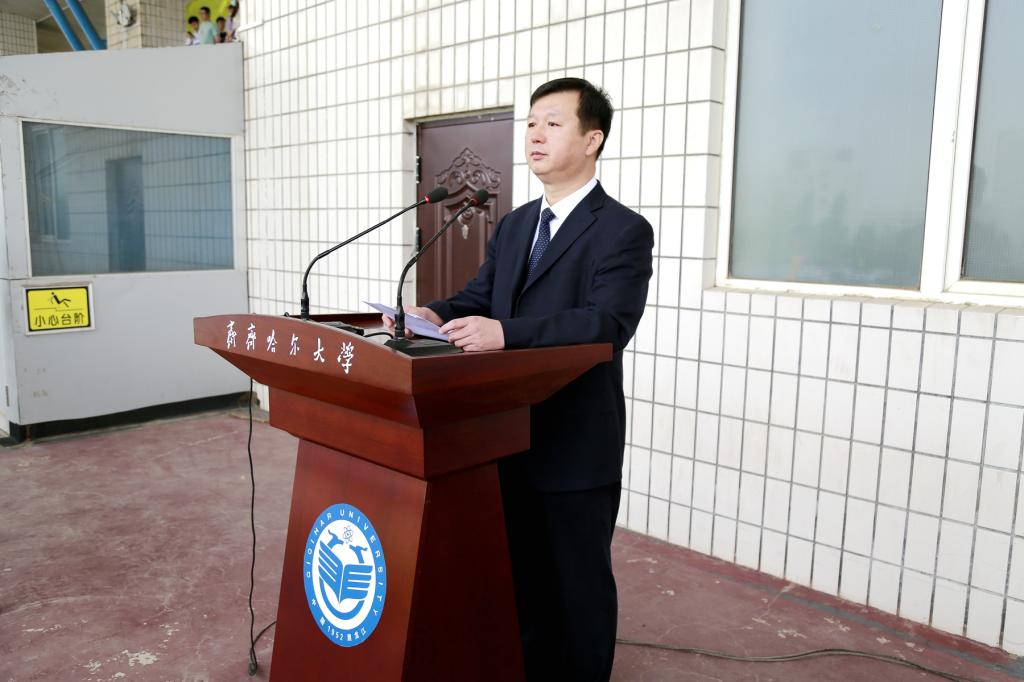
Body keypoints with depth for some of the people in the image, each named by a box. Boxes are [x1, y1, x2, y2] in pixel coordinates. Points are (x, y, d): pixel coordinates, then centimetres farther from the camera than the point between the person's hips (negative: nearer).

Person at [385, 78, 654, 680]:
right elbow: (479, 299, 11)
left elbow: (608, 323, -26)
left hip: (576, 442, -7)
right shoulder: (515, 224, 11)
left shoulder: (624, 230, -13)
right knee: (521, 573, 22)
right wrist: (436, 314, -11)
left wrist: (506, 333, -37)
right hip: (511, 433, 7)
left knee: (579, 581, 11)